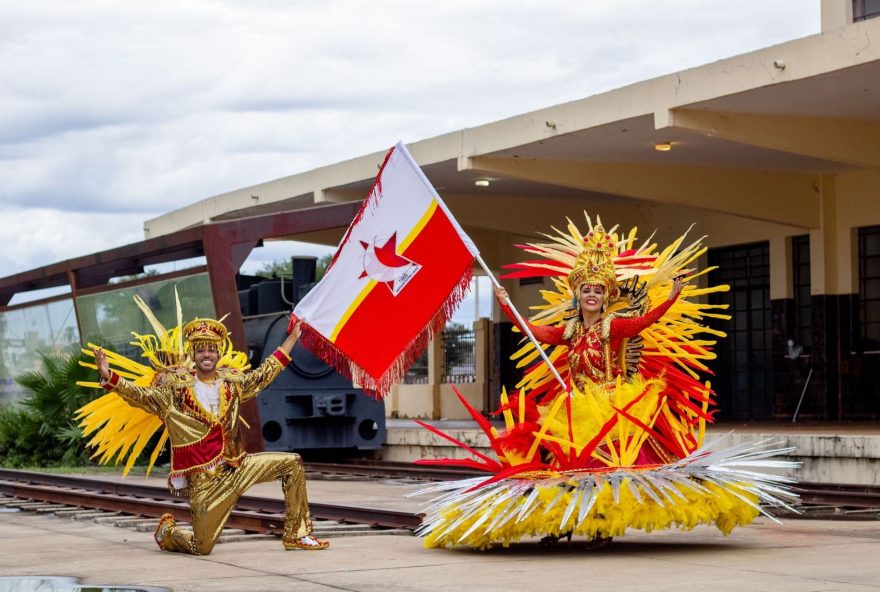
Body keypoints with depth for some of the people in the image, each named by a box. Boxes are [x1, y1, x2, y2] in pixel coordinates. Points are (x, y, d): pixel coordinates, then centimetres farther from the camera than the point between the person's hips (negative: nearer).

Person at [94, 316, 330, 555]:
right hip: (205, 479, -4)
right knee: (201, 549, -5)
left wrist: (292, 337, 23)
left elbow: (265, 373, 20)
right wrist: (108, 376, -22)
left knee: (293, 464, -6)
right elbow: (140, 395, -7)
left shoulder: (232, 382, 8)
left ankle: (296, 535, 4)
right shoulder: (177, 388, -3)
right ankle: (167, 531, 31)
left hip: (237, 466, 5)